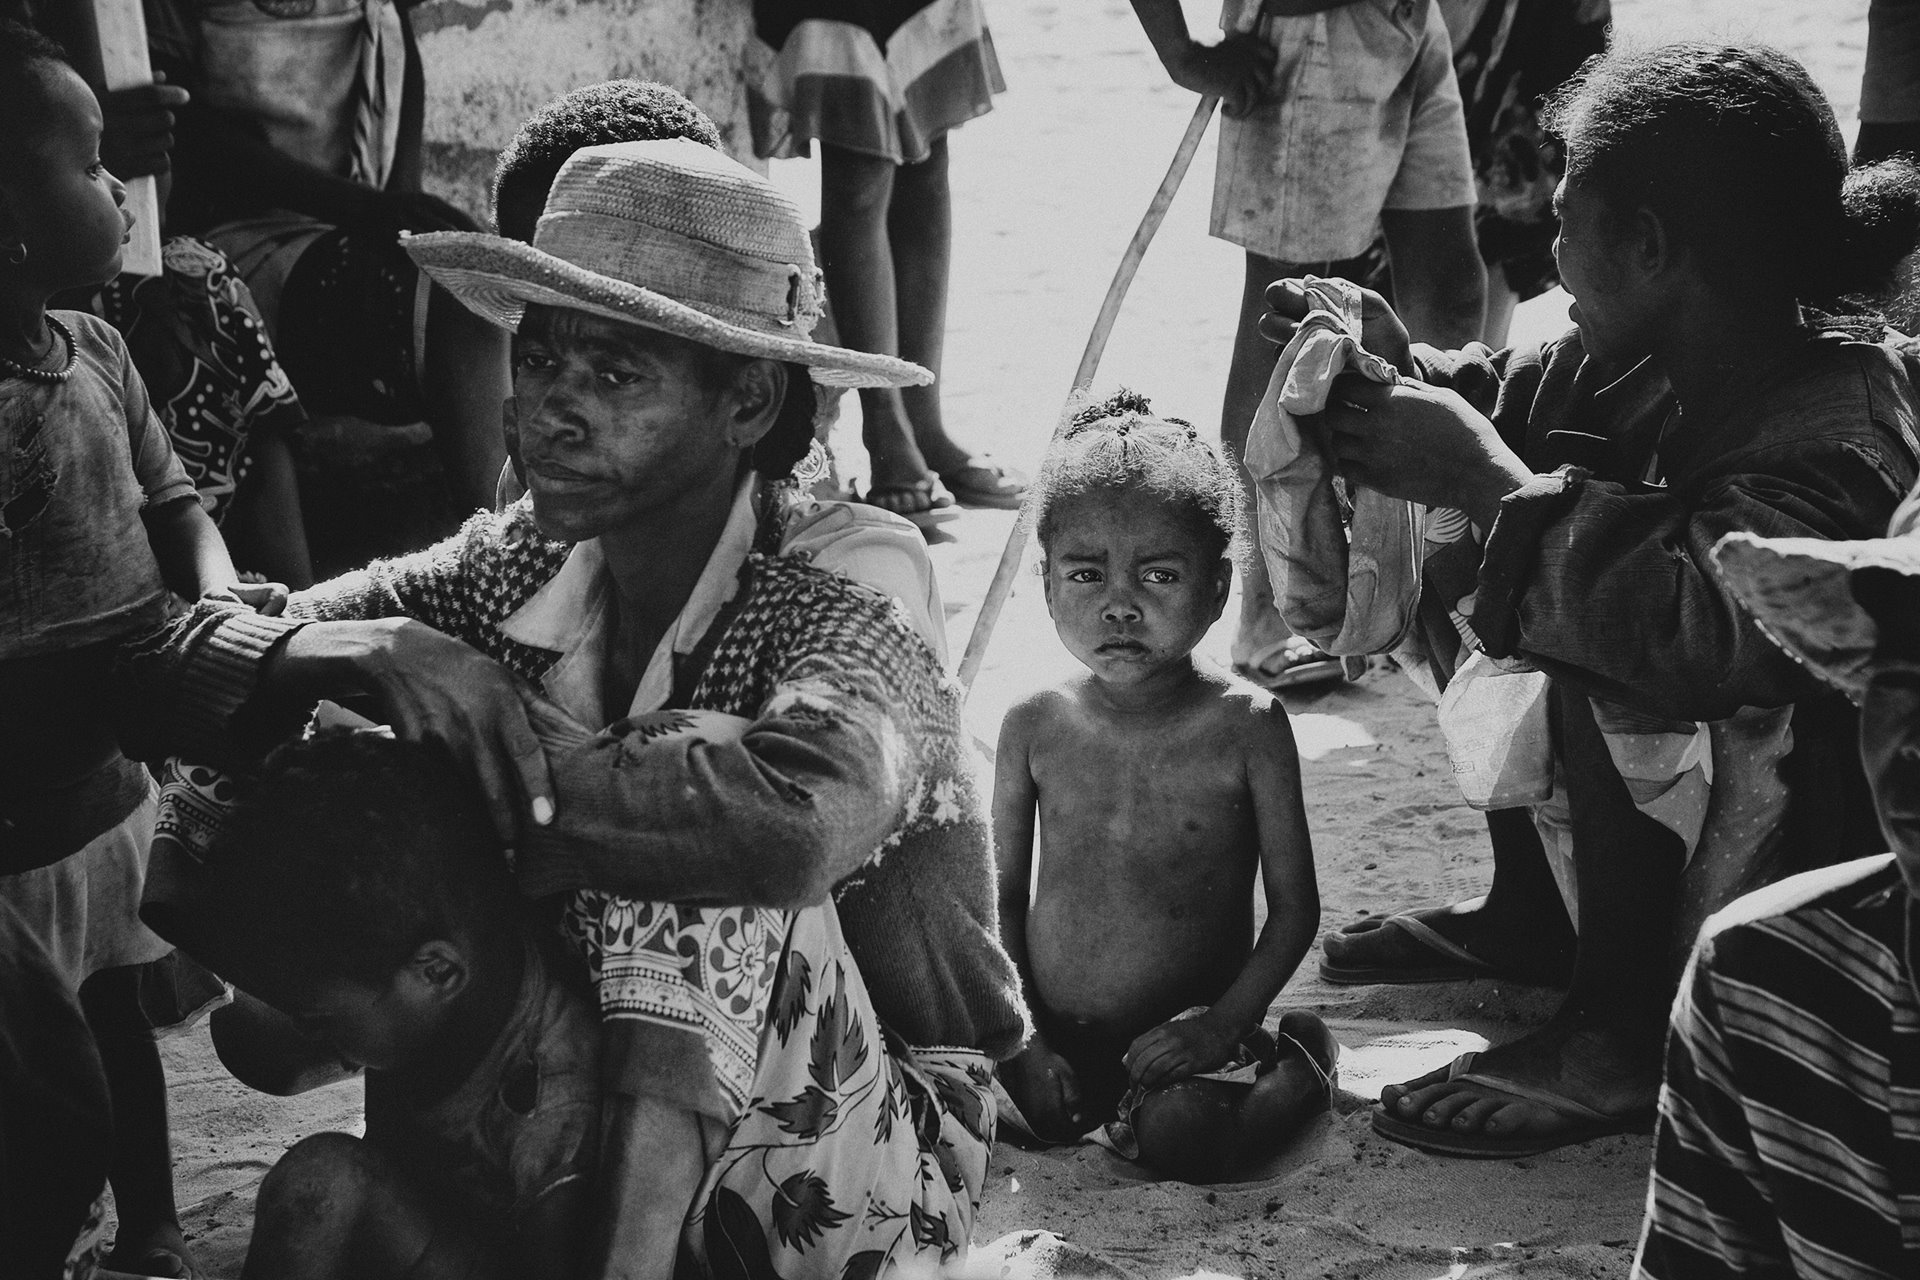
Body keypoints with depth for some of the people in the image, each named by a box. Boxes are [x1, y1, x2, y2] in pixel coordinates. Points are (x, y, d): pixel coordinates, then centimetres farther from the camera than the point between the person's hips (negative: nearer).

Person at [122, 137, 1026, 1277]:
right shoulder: (512, 571, -7)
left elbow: (792, 818, -48)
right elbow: (157, 664, -10)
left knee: (708, 885, -30)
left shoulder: (842, 625, -23)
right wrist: (344, 653, -33)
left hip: (855, 1164, -5)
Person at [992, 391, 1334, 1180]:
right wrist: (1021, 1037, -7)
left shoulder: (1245, 725, -10)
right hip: (1053, 1034, 3)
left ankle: (1298, 1064, 4)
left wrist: (1224, 1025, -16)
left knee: (1182, 1141, -29)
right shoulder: (1035, 727, -2)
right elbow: (1005, 899, 5)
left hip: (1185, 1030, -3)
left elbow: (1294, 906, -5)